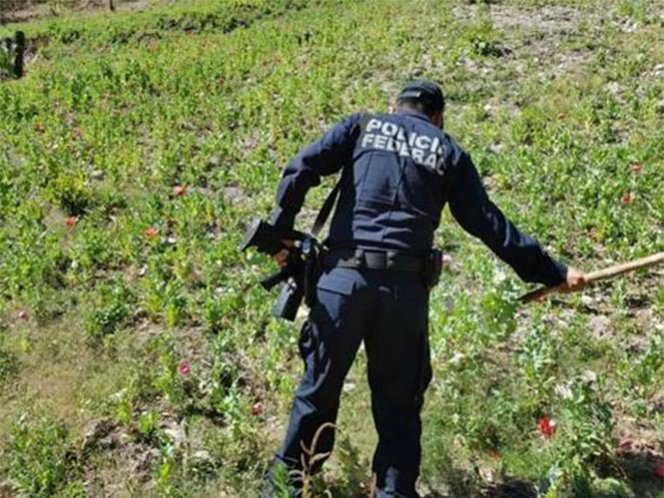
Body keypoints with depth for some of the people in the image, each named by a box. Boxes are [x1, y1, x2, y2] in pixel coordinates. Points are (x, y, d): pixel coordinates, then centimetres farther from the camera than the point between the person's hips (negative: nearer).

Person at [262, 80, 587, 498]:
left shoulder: (363, 127, 15)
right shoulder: (448, 152, 15)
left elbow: (301, 170, 0)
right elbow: (490, 225, 11)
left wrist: (282, 231, 7)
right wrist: (554, 273, 16)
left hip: (344, 276, 1)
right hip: (405, 287, 0)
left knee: (319, 386, 14)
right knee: (398, 400, 13)